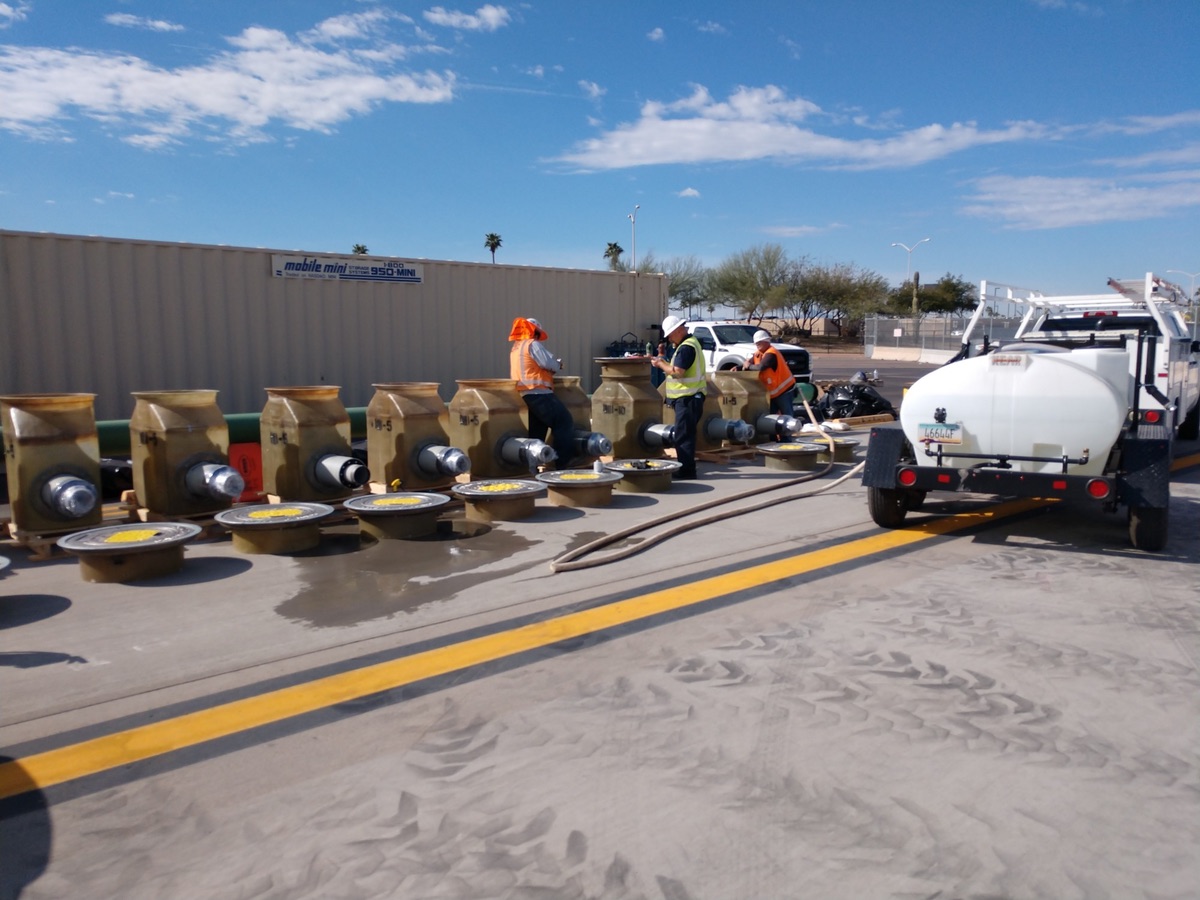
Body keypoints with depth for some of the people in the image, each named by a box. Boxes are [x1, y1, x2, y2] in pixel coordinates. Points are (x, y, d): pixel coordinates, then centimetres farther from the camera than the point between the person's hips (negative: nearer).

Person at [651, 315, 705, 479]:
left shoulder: (686, 347, -15)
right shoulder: (689, 344, 18)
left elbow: (677, 372, -23)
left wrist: (661, 364, -9)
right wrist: (664, 363, 8)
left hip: (687, 398, -11)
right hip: (688, 397, 11)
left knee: (683, 435, -8)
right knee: (686, 434, 14)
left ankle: (686, 470, -4)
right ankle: (686, 468, 20)